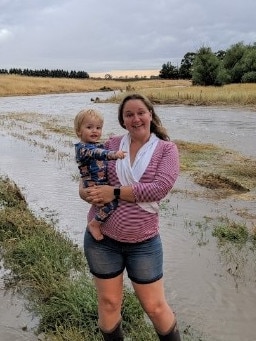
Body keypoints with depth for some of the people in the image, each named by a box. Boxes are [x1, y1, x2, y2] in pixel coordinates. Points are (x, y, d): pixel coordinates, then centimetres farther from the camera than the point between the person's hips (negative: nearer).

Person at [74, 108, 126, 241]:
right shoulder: (82, 148, -13)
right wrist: (113, 154, -50)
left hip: (105, 184, 9)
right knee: (112, 202, -26)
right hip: (95, 187, -9)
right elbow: (97, 154, -35)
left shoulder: (98, 145, 17)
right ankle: (94, 224, -7)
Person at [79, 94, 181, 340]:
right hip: (101, 237, 3)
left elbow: (159, 188, -18)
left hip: (143, 242, -2)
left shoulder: (166, 149, -5)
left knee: (154, 306, 11)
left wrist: (114, 192, -21)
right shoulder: (112, 144, 2)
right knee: (108, 302, 16)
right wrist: (83, 191, -15)